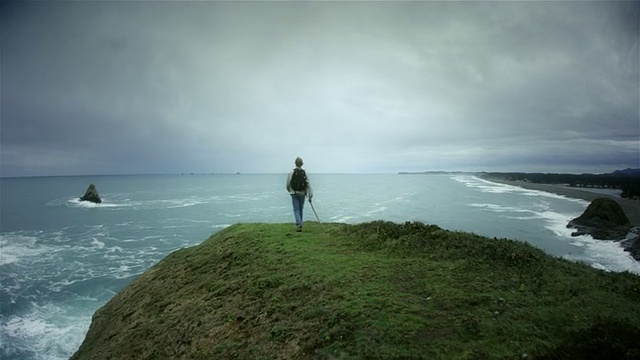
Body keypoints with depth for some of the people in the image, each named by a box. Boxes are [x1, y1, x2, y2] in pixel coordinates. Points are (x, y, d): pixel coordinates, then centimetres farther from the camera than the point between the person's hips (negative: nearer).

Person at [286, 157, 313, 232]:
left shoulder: (292, 172, -9)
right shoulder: (304, 173, -2)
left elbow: (288, 184, -3)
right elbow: (308, 185, -5)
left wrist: (289, 190, 20)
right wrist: (310, 196, -2)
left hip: (294, 193, -3)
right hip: (302, 193, 3)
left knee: (296, 210, -1)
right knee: (300, 209, 16)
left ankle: (299, 224, -19)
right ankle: (299, 224, 26)